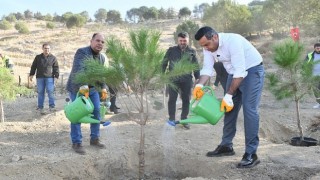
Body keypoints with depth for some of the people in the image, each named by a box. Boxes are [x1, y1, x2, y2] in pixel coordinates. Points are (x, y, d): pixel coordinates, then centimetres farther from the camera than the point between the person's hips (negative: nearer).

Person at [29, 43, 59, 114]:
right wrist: (31, 74, 7)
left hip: (49, 77, -2)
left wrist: (57, 75, -5)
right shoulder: (38, 57, 12)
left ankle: (52, 106, -7)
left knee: (50, 91, -10)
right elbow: (33, 66, 15)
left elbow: (56, 67, 5)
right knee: (40, 92, 4)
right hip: (40, 77, 2)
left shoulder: (53, 58, 7)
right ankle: (40, 108, 11)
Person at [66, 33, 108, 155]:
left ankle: (94, 139, 18)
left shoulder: (102, 58, 6)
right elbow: (79, 70, -35)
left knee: (96, 112, 5)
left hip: (92, 89, 7)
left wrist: (103, 89, 8)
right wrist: (83, 86, -46)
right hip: (77, 88, -7)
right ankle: (76, 143, 1)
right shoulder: (82, 52, -20)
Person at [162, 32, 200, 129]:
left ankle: (184, 120, 19)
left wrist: (198, 79, 8)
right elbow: (164, 63, 9)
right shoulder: (171, 50, 4)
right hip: (173, 79, -1)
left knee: (186, 100, 6)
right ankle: (171, 119, 9)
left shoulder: (192, 51, 7)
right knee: (172, 99, -1)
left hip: (187, 80, 1)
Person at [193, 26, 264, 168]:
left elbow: (240, 71, -32)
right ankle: (226, 146, 20)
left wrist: (229, 95, -32)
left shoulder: (233, 41, -32)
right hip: (235, 73, 8)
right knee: (229, 108, 8)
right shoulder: (208, 46, -9)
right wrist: (199, 85, -29)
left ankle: (251, 154, -13)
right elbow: (207, 68, -9)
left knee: (249, 109, -15)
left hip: (252, 70, -8)